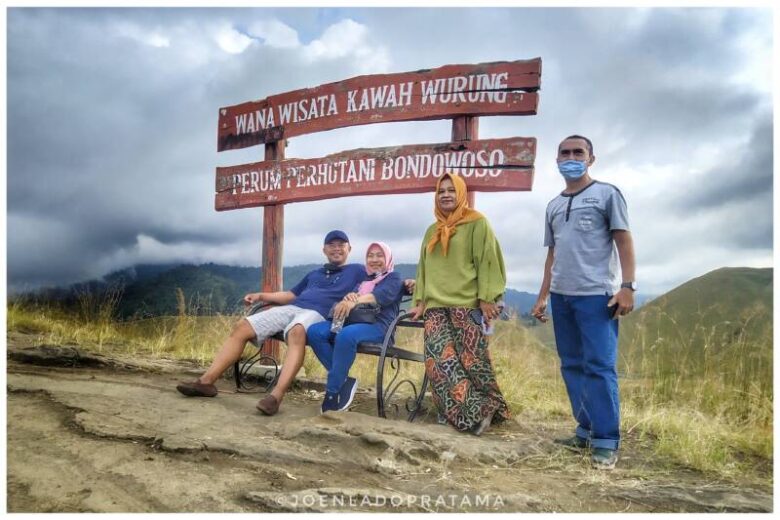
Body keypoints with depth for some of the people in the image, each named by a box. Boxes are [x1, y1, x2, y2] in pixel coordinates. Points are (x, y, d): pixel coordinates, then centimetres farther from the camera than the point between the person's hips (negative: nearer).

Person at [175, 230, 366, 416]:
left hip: (317, 314, -6)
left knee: (296, 332, -42)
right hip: (290, 308, 7)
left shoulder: (356, 270, 18)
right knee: (241, 327, -10)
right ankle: (206, 381, -11)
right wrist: (260, 296, 23)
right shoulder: (314, 274, 35)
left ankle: (276, 396, -53)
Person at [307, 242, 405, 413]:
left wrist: (356, 301, -27)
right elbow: (352, 299, 16)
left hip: (378, 325, -6)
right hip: (353, 320, 6)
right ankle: (344, 381, -19)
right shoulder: (363, 280, 32)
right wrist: (348, 298, -11)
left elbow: (383, 295, -9)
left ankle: (332, 391, -27)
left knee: (346, 335, -38)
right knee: (314, 331, -19)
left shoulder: (393, 278, 14)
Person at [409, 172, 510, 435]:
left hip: (467, 304, -5)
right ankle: (474, 412, -2)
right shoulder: (432, 231, 21)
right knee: (438, 360, -7)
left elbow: (487, 261, -4)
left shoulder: (476, 223, 3)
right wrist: (419, 301, 14)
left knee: (472, 360, -6)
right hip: (436, 306, 5)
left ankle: (488, 408, 10)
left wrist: (486, 298, -11)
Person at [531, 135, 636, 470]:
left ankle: (606, 441, 0)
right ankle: (586, 431, 18)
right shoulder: (553, 205, 18)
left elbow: (624, 241, -2)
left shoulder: (607, 194, 5)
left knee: (599, 366, -7)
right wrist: (543, 297, 16)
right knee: (572, 366, 8)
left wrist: (627, 286, -13)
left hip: (597, 295, -6)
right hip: (561, 297, 6)